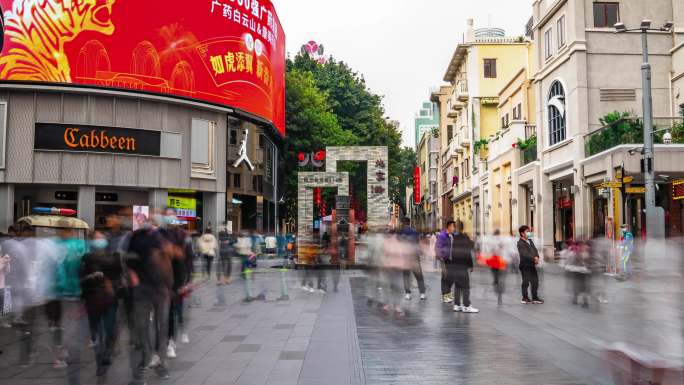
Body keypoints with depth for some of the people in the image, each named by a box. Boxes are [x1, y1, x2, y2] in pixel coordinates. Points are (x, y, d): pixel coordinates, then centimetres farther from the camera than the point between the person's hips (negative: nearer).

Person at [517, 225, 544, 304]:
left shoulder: (530, 241, 15)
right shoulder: (520, 243, -12)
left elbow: (535, 249, 11)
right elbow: (524, 254, -20)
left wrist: (537, 257, -9)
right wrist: (533, 258, -20)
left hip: (532, 265, 8)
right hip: (525, 265, -8)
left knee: (535, 281, 11)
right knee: (526, 282, -1)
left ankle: (535, 297, 22)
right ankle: (525, 298, 9)